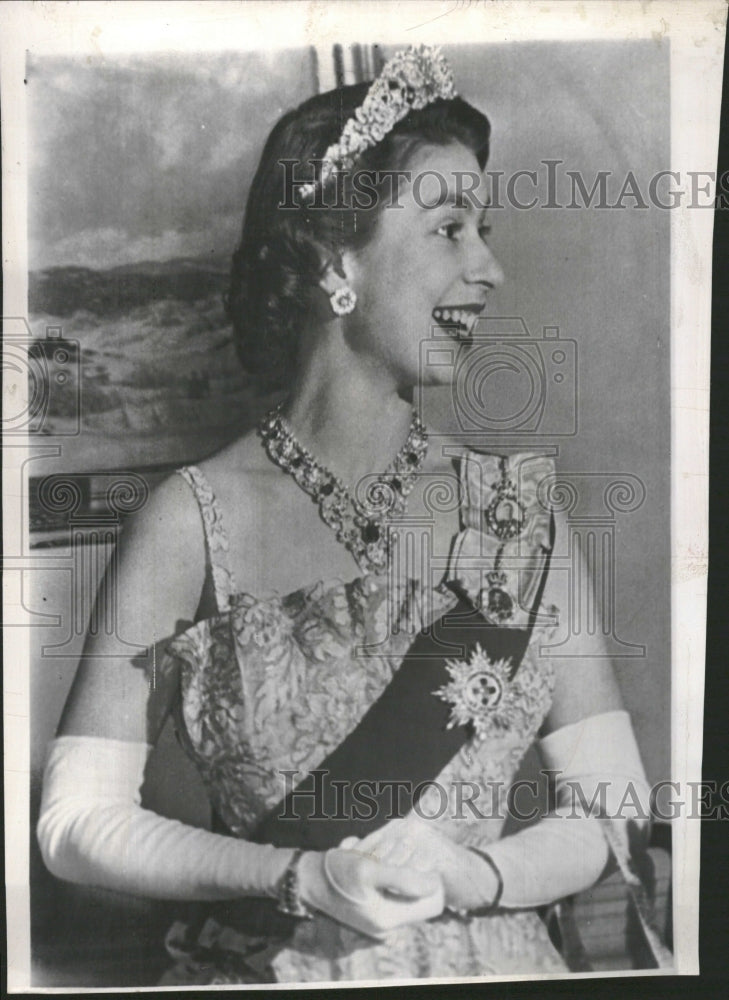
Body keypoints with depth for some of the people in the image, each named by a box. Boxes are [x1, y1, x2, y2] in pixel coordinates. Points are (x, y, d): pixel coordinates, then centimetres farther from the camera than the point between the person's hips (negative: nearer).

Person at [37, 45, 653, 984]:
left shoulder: (514, 501, -1)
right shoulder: (196, 518, -8)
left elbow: (610, 802, 2)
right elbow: (79, 820, -6)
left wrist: (466, 874, -14)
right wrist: (307, 879, -16)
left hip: (489, 962, 2)